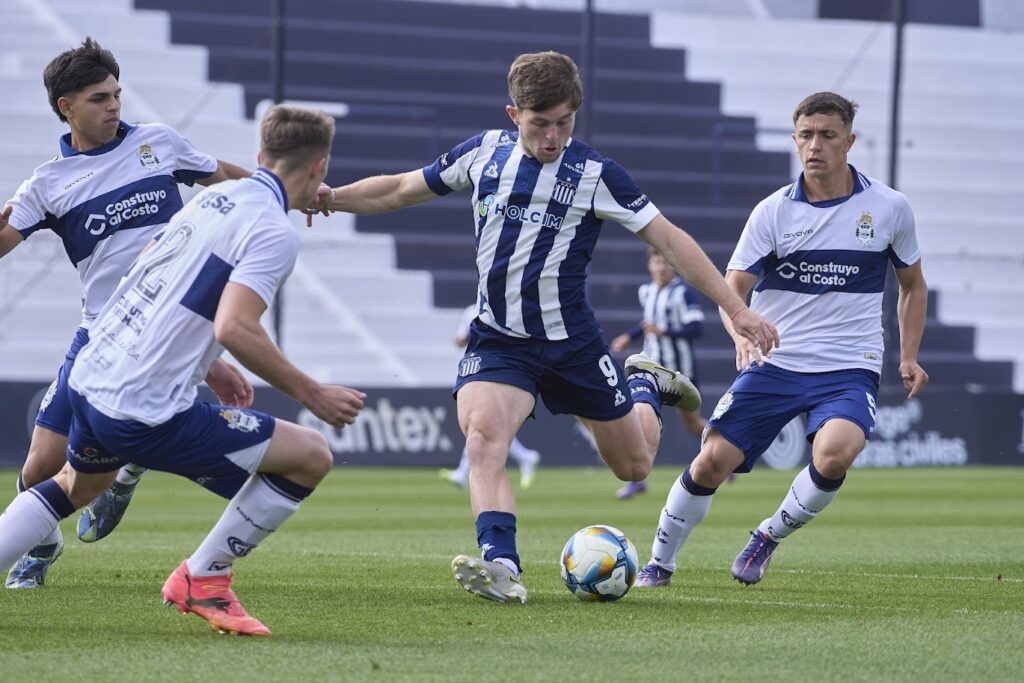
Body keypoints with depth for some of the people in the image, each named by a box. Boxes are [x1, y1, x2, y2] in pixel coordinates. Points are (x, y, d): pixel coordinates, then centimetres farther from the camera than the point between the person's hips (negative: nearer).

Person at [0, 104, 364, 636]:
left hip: (89, 379, 9)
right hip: (146, 413, -9)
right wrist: (312, 395, -13)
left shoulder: (212, 199, 14)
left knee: (78, 486, 39)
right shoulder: (273, 231, -11)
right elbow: (234, 329, -23)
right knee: (311, 456, -4)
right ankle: (201, 579, 5)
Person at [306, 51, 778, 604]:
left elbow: (669, 240, -9)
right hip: (497, 340, 1)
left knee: (633, 466, 14)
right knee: (483, 435, -29)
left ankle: (644, 385, 46)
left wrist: (737, 310, -14)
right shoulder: (484, 152, -1)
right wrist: (330, 198, -2)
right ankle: (500, 566, -37)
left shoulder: (596, 175, -10)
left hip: (571, 343, -1)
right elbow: (400, 189, 11)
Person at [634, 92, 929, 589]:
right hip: (774, 362, 1)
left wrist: (908, 358, 6)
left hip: (849, 368, -1)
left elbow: (912, 285, 16)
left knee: (834, 454, -29)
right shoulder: (773, 212, -2)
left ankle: (770, 537, -1)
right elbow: (731, 289, -5)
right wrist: (741, 332, -27)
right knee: (713, 460, -9)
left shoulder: (889, 208, 0)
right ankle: (660, 563, 14)